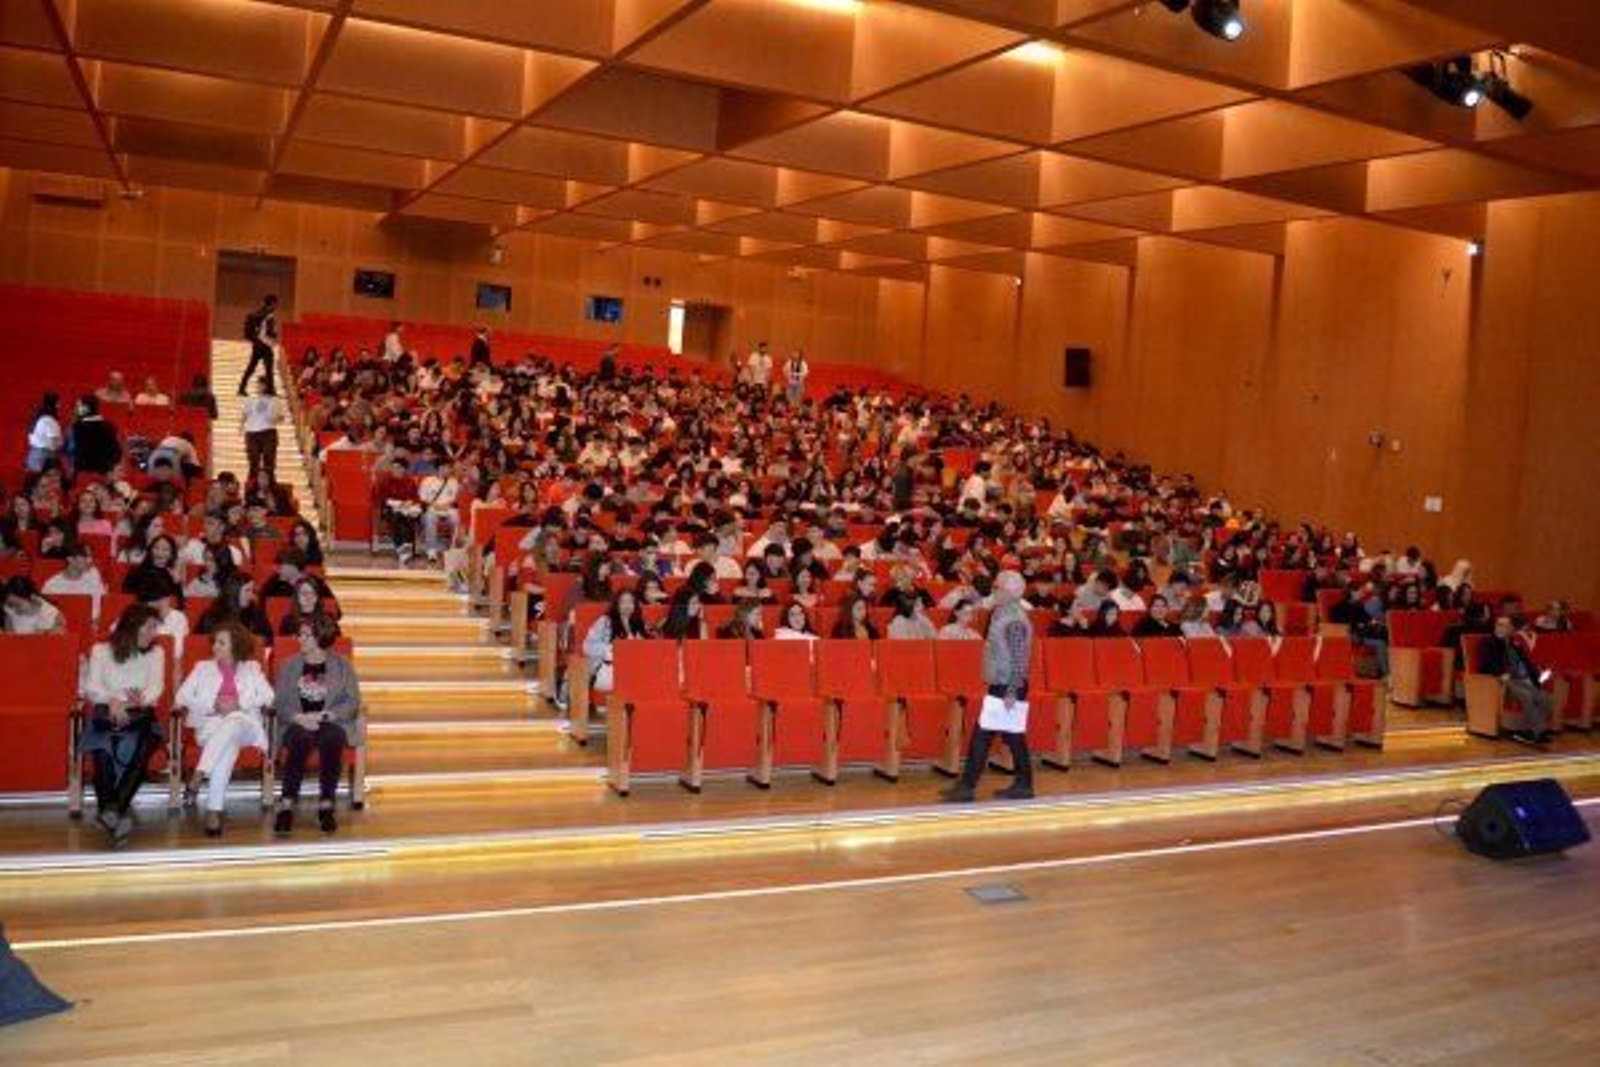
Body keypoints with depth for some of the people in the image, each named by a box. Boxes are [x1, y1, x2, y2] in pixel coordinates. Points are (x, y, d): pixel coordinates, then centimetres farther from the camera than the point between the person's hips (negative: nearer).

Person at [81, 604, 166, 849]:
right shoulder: (101, 650, 12)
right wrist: (113, 701, -19)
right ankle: (116, 813, -35)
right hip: (106, 712, -1)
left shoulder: (156, 653, 16)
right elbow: (91, 686, 1)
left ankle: (112, 810, -37)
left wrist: (142, 699, -21)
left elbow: (156, 685, 2)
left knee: (147, 740, -34)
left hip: (140, 714, 1)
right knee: (102, 750, -33)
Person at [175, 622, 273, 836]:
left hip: (244, 723, 0)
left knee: (230, 727, -40)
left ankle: (197, 779, -52)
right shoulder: (203, 667, 24)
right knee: (228, 743, -37)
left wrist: (239, 704, -9)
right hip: (210, 724, 0)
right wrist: (213, 705, -6)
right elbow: (182, 696, 11)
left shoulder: (252, 668, 23)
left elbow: (267, 696, 8)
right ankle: (214, 811, -47)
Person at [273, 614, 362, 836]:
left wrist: (322, 716, -14)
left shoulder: (341, 665, 11)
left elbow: (353, 703, 1)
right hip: (296, 724, 1)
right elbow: (279, 703, 6)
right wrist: (299, 717, -14)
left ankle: (326, 805, -32)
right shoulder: (289, 665, 17)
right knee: (301, 739, -35)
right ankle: (286, 806, -37)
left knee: (331, 739, -36)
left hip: (332, 723, -1)